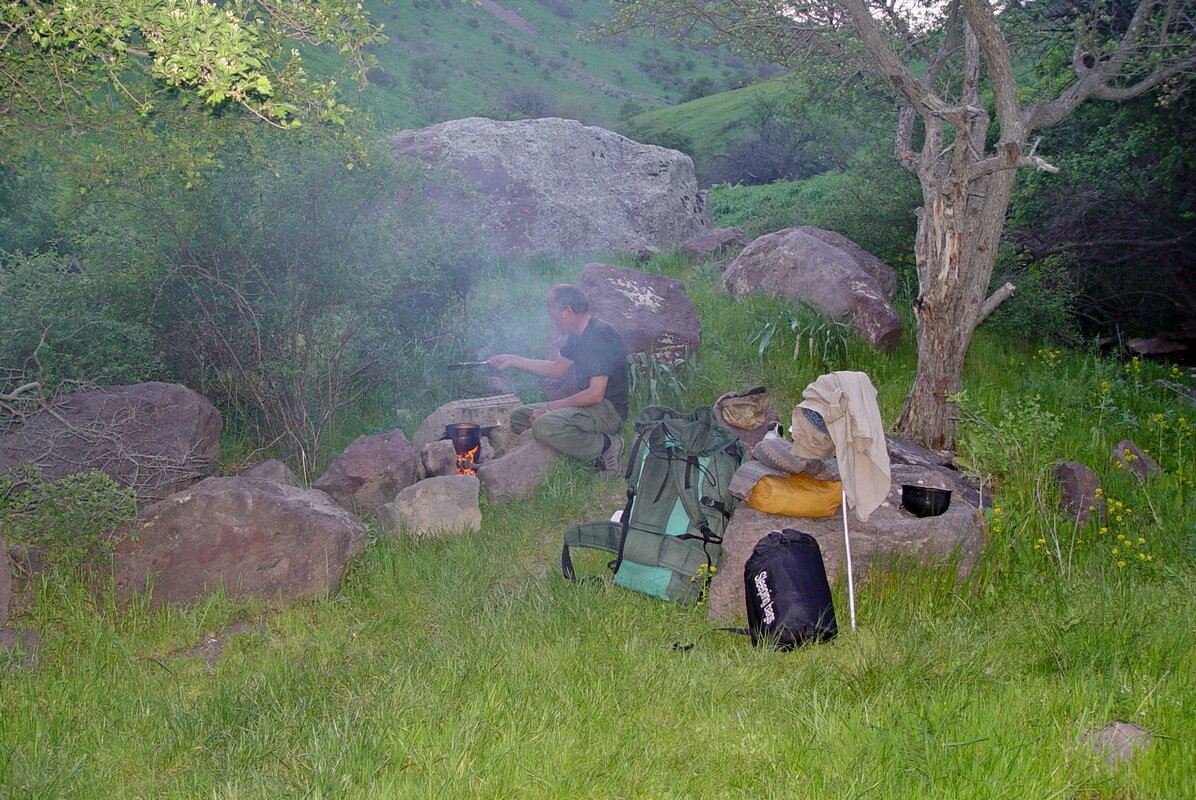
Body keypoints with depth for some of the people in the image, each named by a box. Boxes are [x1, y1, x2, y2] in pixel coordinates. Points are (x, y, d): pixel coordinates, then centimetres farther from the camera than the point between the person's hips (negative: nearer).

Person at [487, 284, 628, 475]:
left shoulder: (601, 335, -20)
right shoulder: (577, 335, 11)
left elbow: (596, 394, -25)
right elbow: (556, 368, 27)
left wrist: (550, 407, -18)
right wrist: (513, 360, 23)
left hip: (609, 409, -11)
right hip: (586, 404, 11)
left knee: (545, 425, -33)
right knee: (519, 417, 11)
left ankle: (606, 446, -13)